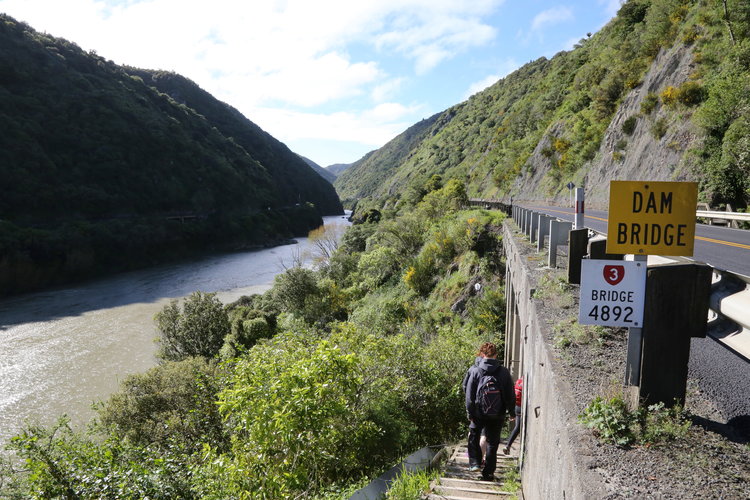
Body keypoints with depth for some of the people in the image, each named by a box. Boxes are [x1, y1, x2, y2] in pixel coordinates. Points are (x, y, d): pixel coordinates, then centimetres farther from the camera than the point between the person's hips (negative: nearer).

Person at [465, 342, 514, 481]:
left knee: (473, 436, 23)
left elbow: (469, 394, -5)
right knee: (492, 442, 11)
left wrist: (469, 412, 3)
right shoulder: (504, 372, -5)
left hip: (479, 412, -1)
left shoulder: (475, 371, -8)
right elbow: (510, 395, 0)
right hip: (497, 414, 1)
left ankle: (474, 463, 14)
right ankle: (488, 473, 15)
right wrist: (511, 412, 11)